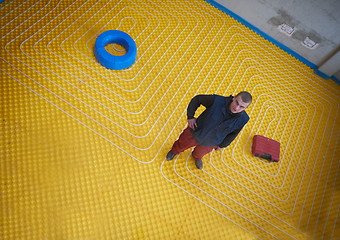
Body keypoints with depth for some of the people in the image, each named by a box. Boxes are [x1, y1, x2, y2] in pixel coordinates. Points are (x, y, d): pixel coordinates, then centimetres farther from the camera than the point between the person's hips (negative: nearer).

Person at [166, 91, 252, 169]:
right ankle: (174, 151, 65)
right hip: (195, 132, -1)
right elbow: (197, 99, -18)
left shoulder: (243, 119, -28)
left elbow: (233, 133, -7)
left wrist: (222, 145, 5)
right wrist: (190, 116, -19)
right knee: (181, 145, 27)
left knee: (200, 152, 34)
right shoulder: (217, 100, -35)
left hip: (210, 143, 2)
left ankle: (196, 157, 73)